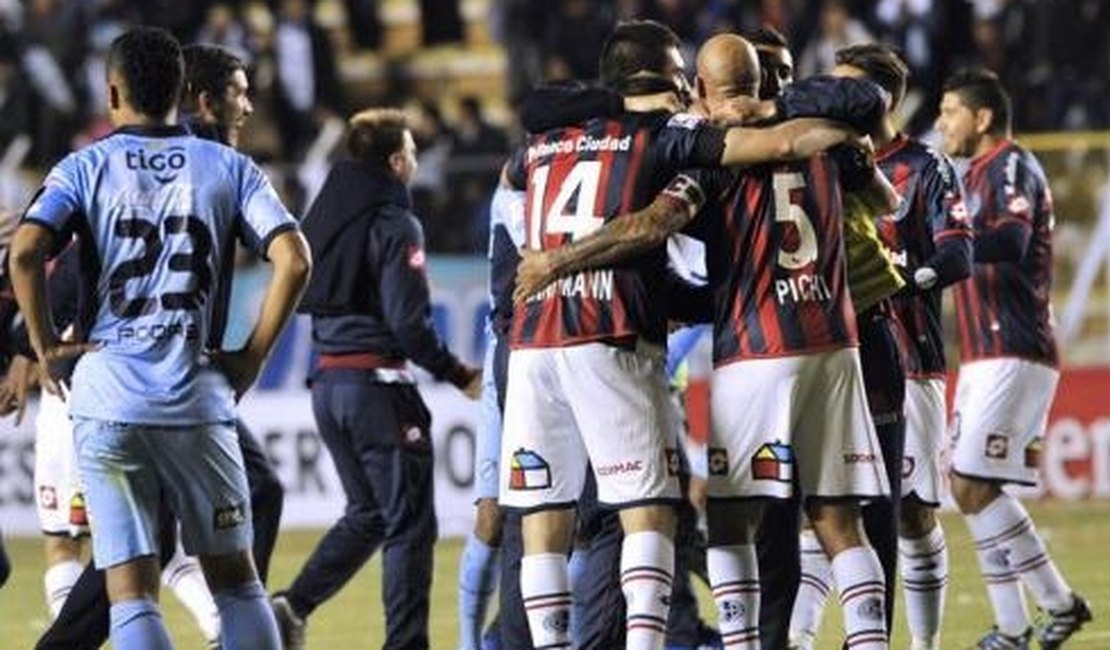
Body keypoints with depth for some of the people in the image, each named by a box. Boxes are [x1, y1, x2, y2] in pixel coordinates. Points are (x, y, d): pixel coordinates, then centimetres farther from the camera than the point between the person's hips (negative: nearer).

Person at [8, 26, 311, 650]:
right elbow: (293, 261, -4)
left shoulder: (85, 169, 4)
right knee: (235, 578, 12)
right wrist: (253, 357, 4)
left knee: (131, 591, -1)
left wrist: (46, 347, -1)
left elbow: (26, 252, -12)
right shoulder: (228, 167, 8)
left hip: (108, 400, -1)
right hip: (199, 399, 1)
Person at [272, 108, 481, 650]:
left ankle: (292, 605, 7)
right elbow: (408, 321, -18)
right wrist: (460, 376, -8)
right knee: (410, 524, 0)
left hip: (328, 380, 8)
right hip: (378, 382, -8)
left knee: (368, 514, 20)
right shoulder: (394, 224, -13)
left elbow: (306, 296, 14)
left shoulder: (326, 215, 10)